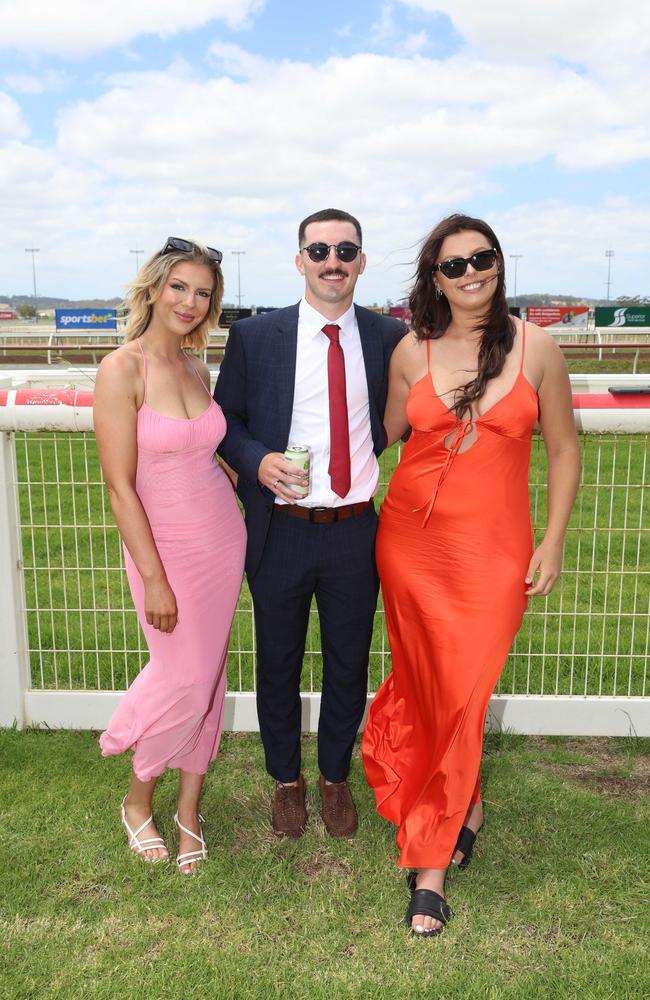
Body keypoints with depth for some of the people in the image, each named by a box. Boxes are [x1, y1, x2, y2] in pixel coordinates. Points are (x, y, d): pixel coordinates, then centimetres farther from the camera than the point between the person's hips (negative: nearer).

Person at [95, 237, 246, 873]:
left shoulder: (197, 371, 5)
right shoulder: (121, 370, -15)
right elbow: (120, 486, -16)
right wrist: (154, 579, -16)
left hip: (223, 538, 6)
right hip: (166, 548, -6)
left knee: (209, 677, 12)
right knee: (184, 681, 4)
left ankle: (189, 807, 31)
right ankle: (138, 798, 32)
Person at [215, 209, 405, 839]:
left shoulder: (391, 339, 1)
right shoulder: (254, 336, -3)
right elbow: (224, 421, 3)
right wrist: (257, 460, -15)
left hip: (356, 532, 1)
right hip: (281, 531, -1)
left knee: (348, 664, 16)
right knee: (278, 664, 15)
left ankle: (335, 777, 41)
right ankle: (286, 780, 40)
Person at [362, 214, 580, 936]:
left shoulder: (535, 348, -1)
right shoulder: (412, 350, 3)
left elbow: (563, 449, 5)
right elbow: (386, 435, 12)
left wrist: (553, 542, 1)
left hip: (491, 549, -2)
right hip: (410, 538, 2)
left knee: (460, 694, -2)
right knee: (423, 684, 12)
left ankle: (430, 860, 15)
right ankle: (466, 805, 40)